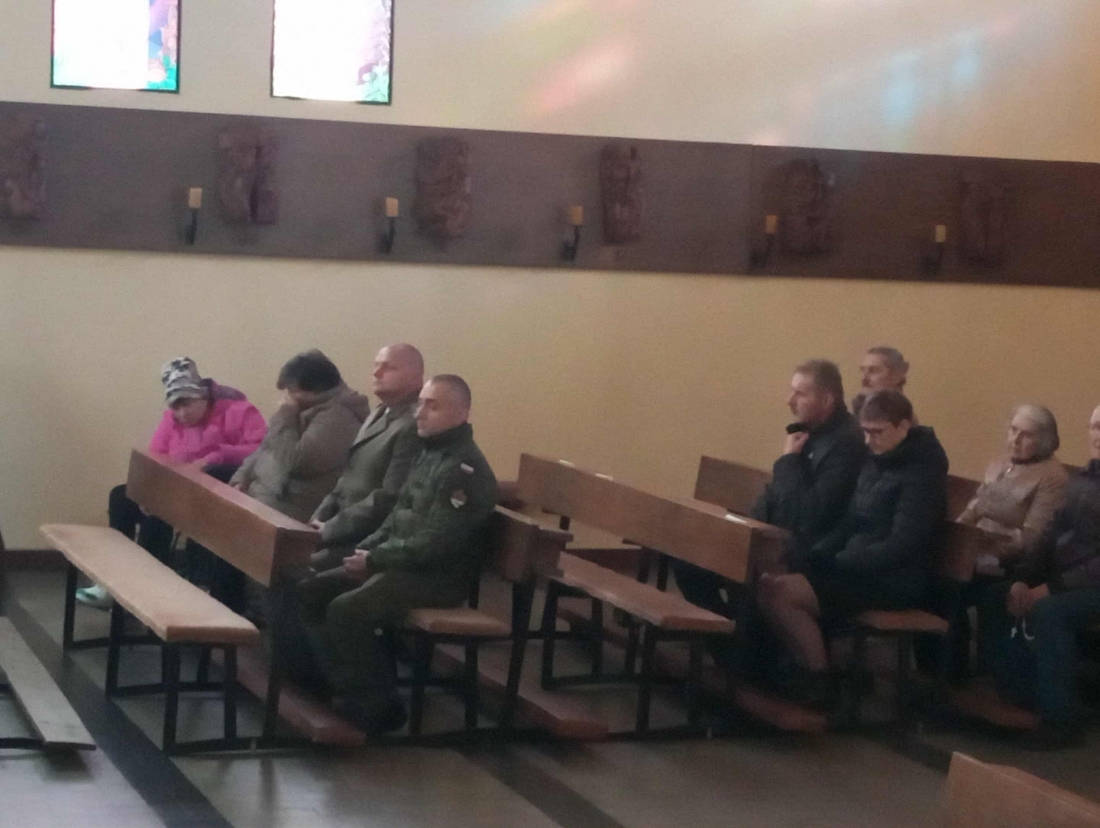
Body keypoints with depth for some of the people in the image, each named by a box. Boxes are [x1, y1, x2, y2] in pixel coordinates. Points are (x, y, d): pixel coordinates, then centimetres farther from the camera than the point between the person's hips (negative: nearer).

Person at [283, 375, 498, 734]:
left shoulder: (466, 469, -18)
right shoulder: (429, 454, 14)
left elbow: (435, 542, -24)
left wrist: (374, 560, -16)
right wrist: (367, 549, 3)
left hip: (437, 577, -10)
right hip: (400, 564, 10)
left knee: (346, 610, -27)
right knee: (309, 592, 2)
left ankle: (374, 706, -15)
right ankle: (323, 685, 4)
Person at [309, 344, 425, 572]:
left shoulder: (414, 428, -17)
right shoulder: (378, 416, 17)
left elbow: (389, 500, -22)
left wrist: (329, 529, -18)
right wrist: (319, 518, 3)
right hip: (346, 532, 9)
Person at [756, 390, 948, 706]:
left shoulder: (922, 471, -14)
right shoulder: (877, 461, 11)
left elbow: (901, 546, -21)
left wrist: (838, 563, -19)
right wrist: (813, 556, -1)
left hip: (893, 581, -9)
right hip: (858, 567, 9)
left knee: (779, 593, -21)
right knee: (767, 583, -5)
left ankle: (818, 683, -7)